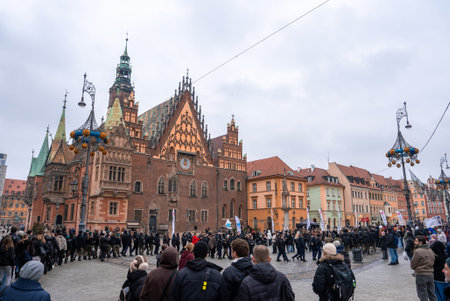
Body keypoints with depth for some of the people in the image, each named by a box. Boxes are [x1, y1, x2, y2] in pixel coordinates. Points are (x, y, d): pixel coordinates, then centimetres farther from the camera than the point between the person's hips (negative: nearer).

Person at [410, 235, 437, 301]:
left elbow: (412, 266, -11)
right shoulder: (430, 250, 7)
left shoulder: (417, 251, -16)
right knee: (433, 296, 16)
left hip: (421, 275, -7)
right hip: (430, 274, 7)